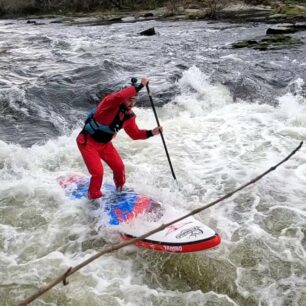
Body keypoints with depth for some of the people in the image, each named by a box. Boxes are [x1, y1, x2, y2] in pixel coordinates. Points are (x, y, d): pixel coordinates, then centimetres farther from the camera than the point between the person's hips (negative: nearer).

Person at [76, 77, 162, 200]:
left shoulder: (129, 116, -3)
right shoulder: (111, 102, -25)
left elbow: (135, 134, 7)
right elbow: (119, 97, -49)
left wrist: (151, 132, -9)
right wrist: (139, 86, -46)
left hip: (105, 144, 7)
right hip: (87, 142, -7)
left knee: (119, 167, 7)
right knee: (98, 172, -13)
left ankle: (121, 189, 37)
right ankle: (94, 197, 14)